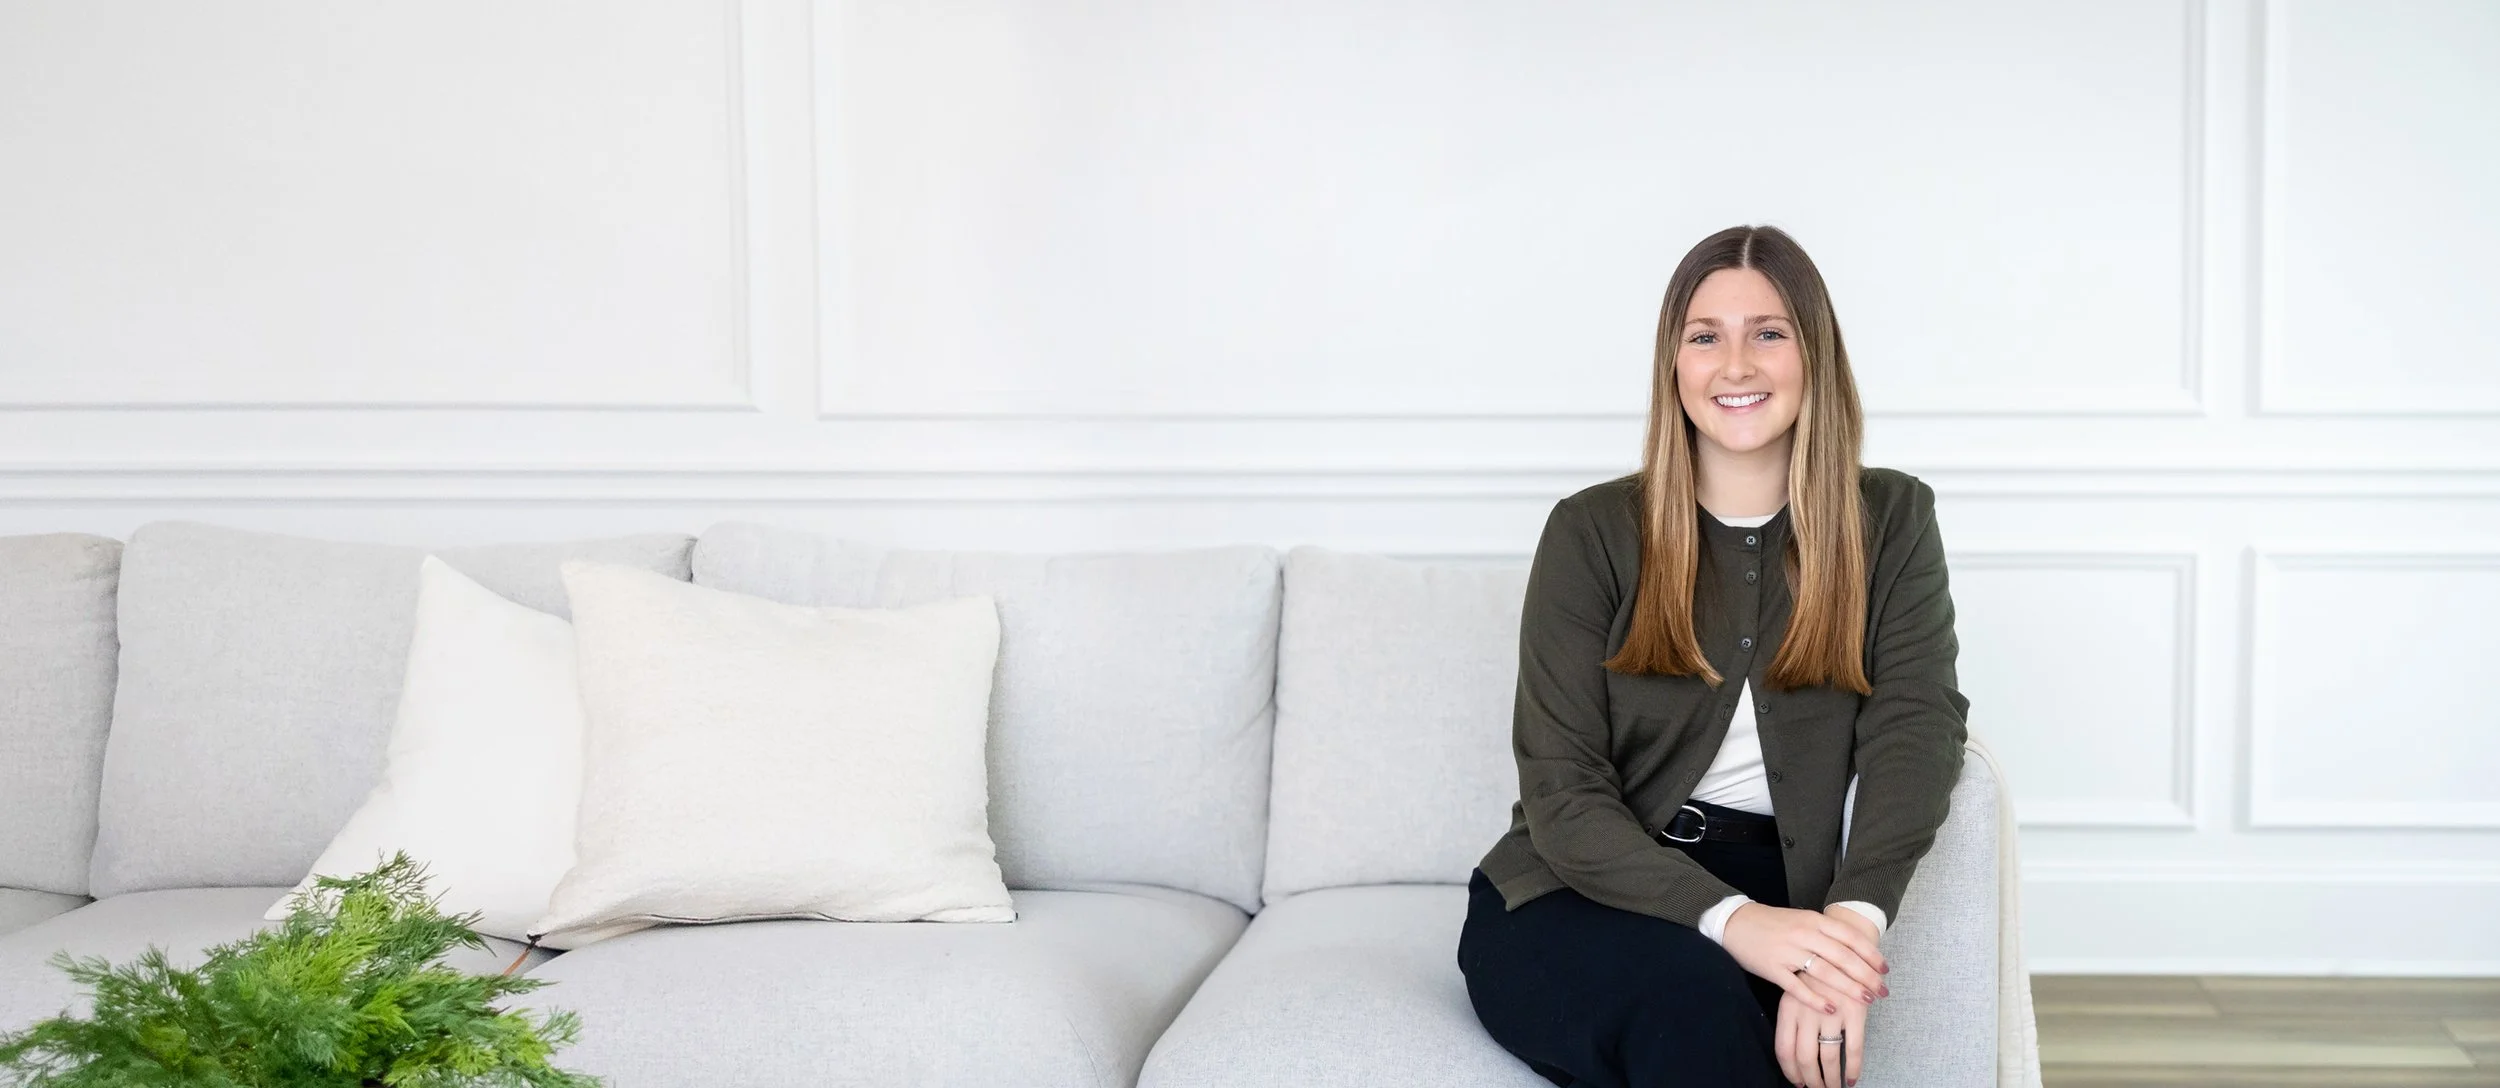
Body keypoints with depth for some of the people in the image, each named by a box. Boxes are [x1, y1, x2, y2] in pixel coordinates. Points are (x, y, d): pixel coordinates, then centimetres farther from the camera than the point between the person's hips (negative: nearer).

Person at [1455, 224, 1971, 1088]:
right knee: (1693, 998, -33)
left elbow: (1914, 727, -9)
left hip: (1777, 897, 1)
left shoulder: (1891, 520, 7)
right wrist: (1730, 918, -26)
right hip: (1578, 898, 0)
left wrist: (1851, 919, -29)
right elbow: (1561, 790, -7)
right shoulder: (1592, 531, 2)